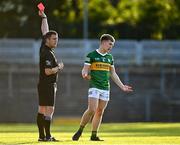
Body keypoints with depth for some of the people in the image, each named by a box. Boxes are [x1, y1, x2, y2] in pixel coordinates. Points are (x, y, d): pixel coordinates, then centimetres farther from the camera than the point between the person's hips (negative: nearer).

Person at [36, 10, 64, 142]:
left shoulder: (44, 48, 8)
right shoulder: (47, 54, -17)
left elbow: (45, 32, 21)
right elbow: (48, 71, -23)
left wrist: (44, 18, 26)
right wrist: (59, 67, -7)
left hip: (43, 85, 10)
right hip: (47, 85, -10)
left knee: (42, 110, 8)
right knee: (49, 110, -11)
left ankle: (42, 135, 10)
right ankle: (47, 136, -15)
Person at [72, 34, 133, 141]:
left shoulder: (110, 57, 14)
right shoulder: (92, 55, -2)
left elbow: (113, 74, 21)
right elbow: (85, 70, -3)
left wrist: (122, 86, 20)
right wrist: (85, 75, -27)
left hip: (105, 88, 5)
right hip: (94, 87, -5)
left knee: (100, 112, 3)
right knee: (92, 110, -16)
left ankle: (94, 135, 8)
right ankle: (80, 131, -3)